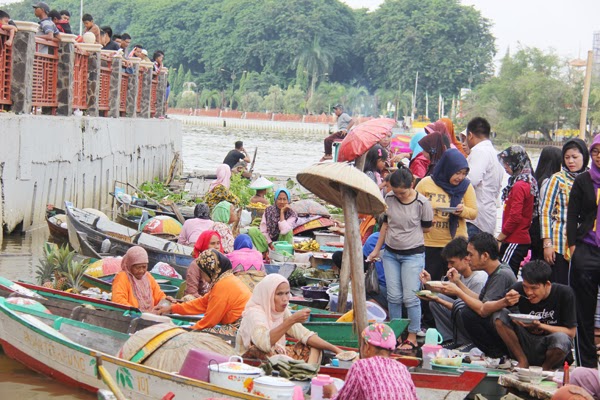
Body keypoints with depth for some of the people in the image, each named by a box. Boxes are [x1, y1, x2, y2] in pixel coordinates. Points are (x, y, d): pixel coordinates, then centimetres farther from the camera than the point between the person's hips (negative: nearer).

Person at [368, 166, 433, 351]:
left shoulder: (422, 203, -15)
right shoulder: (389, 198, -3)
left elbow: (426, 228, 0)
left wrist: (408, 232, 4)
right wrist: (376, 249, 14)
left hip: (413, 254, -4)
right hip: (390, 253, 4)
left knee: (410, 297, -4)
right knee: (393, 296, 5)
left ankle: (412, 338, 6)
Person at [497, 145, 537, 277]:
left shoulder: (519, 186, -15)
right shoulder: (528, 183, 13)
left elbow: (515, 217, -19)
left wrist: (499, 239, -11)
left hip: (515, 242, -10)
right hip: (522, 239, 10)